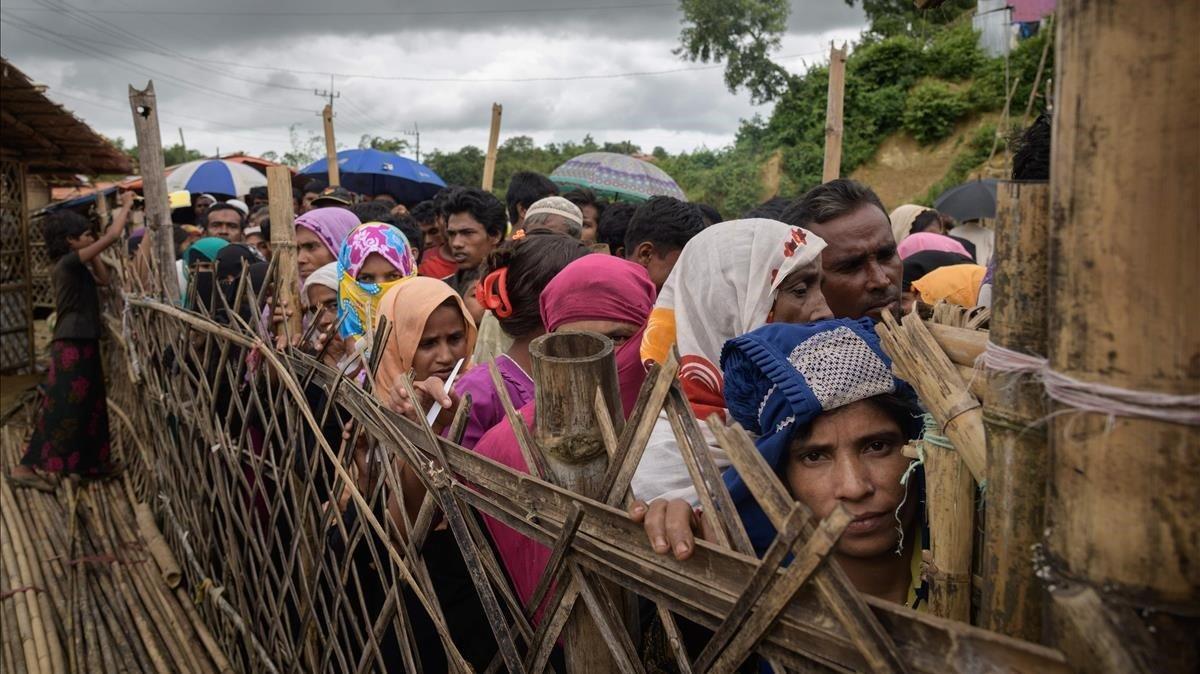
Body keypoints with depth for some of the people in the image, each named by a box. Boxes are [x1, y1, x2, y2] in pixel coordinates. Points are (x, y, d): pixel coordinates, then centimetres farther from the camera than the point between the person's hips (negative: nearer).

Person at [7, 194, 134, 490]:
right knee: (60, 407, -7)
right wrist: (126, 206, -10)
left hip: (82, 343, 10)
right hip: (71, 345, -10)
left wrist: (92, 252, 14)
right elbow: (111, 237, -21)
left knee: (88, 405, 14)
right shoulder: (69, 262, -14)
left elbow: (104, 279, 21)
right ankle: (25, 467, -2)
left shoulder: (74, 266, 12)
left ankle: (88, 463, 24)